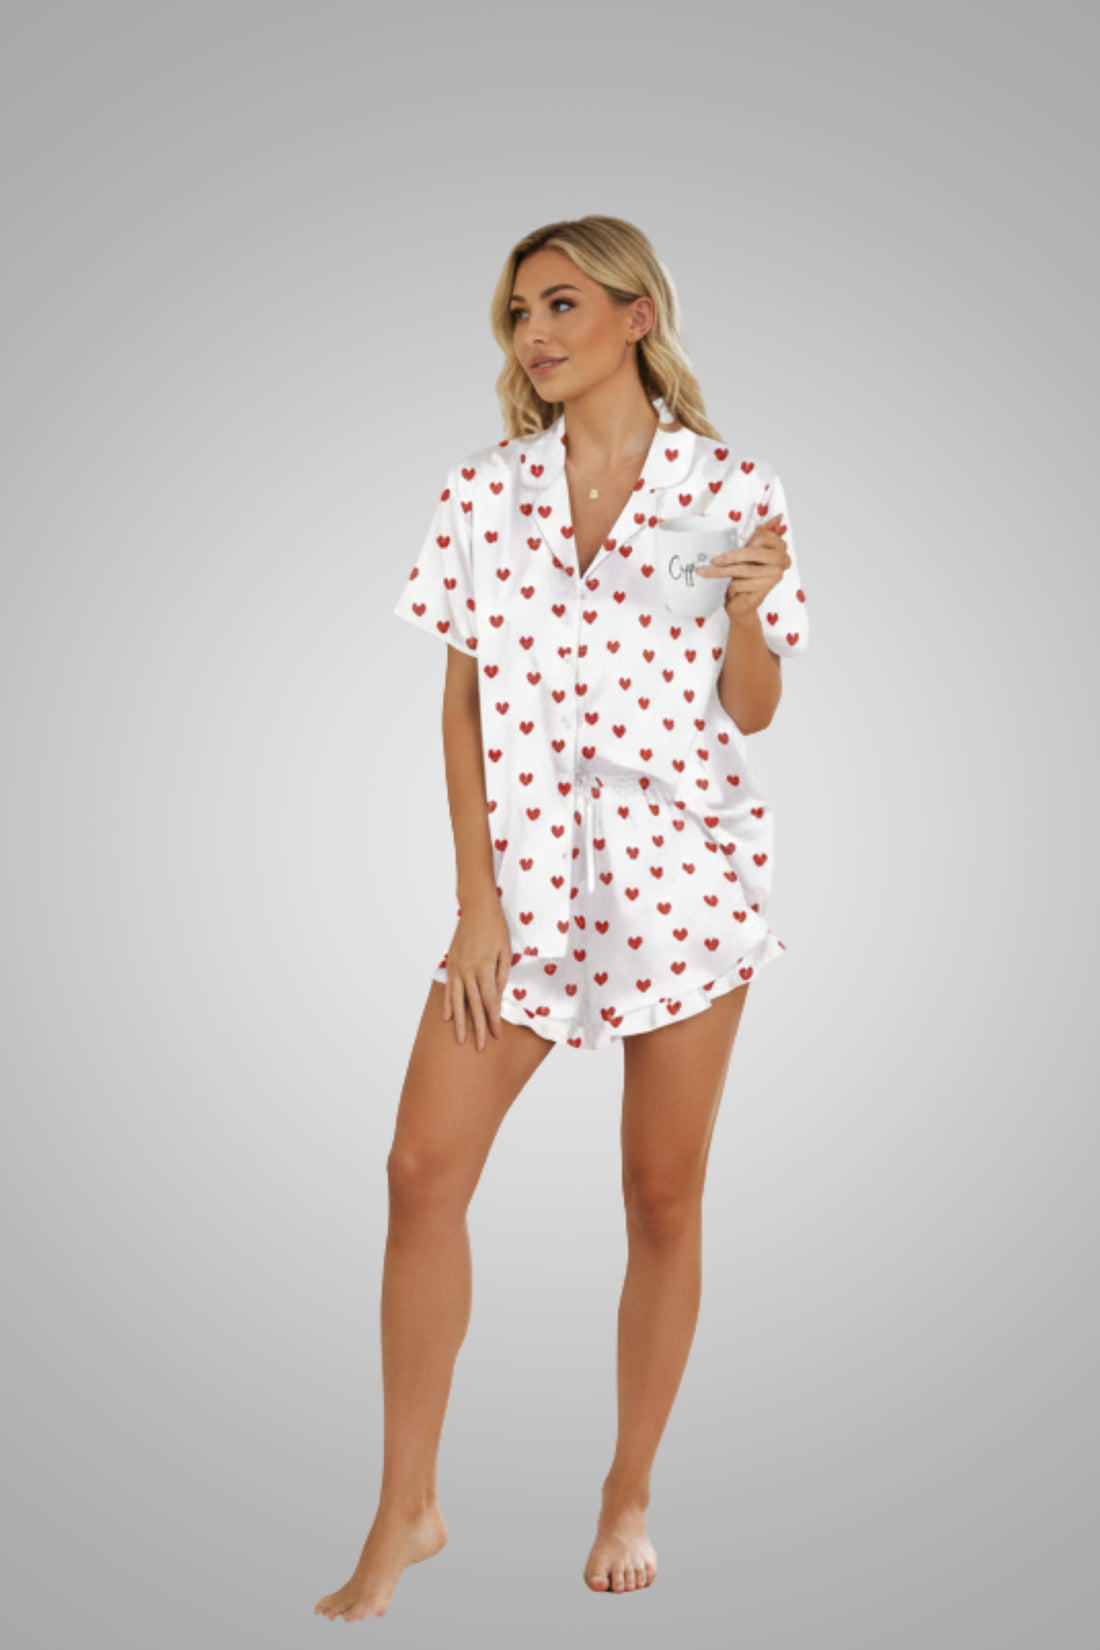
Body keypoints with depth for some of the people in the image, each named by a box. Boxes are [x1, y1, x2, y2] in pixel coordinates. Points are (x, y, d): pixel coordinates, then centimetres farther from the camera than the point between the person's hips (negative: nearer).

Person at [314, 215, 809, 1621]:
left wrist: (746, 606, -18)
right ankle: (406, 1510, 9)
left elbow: (753, 713, 2)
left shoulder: (730, 489, -2)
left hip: (683, 870, -2)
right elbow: (462, 703, 3)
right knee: (424, 1166, -6)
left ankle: (629, 1496, 25)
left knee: (663, 1194, 6)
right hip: (524, 866, 2)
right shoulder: (483, 492, 3)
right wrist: (476, 898, -2)